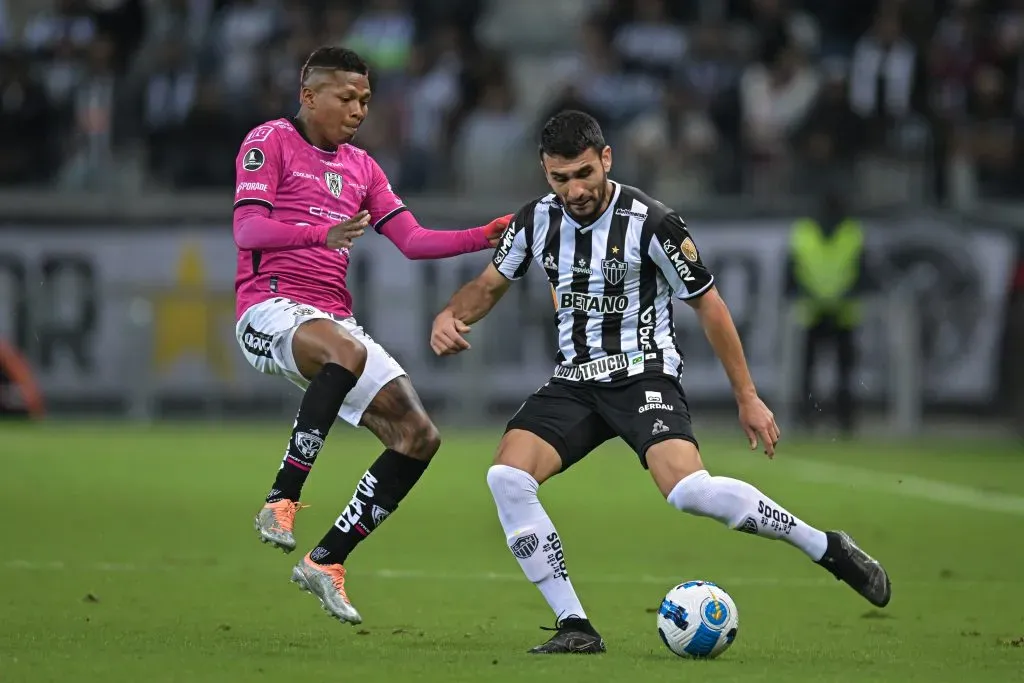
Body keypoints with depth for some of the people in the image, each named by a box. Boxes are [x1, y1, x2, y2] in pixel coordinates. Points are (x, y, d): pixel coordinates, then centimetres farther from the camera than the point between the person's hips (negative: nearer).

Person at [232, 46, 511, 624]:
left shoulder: (360, 167, 22)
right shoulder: (270, 142, 1)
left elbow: (412, 240, 16)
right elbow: (247, 229, -11)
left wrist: (485, 238, 0)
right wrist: (323, 234, -28)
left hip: (334, 319, 8)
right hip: (271, 308, -8)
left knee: (418, 436, -6)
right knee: (347, 353, -41)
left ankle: (327, 561, 1)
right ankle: (282, 501, -34)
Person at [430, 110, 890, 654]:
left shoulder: (650, 223, -14)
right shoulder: (536, 220, 0)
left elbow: (708, 305, -5)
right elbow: (489, 285, 16)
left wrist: (747, 398, -2)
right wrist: (450, 317, -7)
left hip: (643, 376, -5)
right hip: (574, 381, 5)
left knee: (689, 491, -30)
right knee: (506, 477, -19)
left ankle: (827, 548, -11)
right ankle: (574, 627, -12)